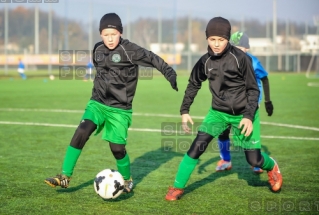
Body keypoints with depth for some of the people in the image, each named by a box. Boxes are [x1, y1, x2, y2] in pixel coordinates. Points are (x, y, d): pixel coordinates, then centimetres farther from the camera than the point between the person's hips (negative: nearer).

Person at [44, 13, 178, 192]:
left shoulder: (129, 50, -14)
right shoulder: (98, 50, 4)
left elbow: (153, 59, -14)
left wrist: (170, 74, -23)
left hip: (120, 109, -3)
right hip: (97, 103, 4)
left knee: (117, 148, -2)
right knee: (81, 132, -18)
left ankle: (127, 180, 28)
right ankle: (65, 177, -12)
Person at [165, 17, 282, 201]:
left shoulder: (241, 58, -18)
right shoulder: (205, 61, -6)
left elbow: (253, 89, -11)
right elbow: (194, 85, 11)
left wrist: (249, 116, -19)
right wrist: (185, 110, 7)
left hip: (243, 114, -3)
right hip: (218, 112, 3)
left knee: (254, 159, -2)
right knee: (197, 147, -13)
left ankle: (272, 167, 33)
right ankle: (178, 187, -1)